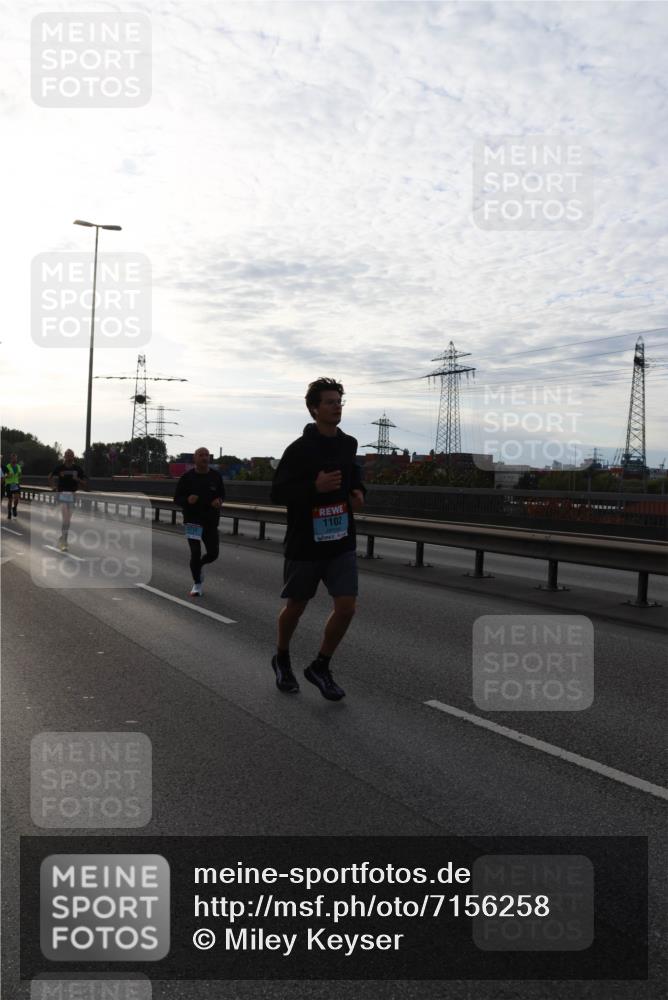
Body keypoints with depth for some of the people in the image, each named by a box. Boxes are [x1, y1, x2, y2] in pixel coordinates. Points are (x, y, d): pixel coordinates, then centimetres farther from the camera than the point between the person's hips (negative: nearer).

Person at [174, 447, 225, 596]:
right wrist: (187, 500, -21)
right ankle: (197, 584, 7)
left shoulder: (216, 476, 3)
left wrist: (219, 501, -8)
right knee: (195, 552, -10)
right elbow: (177, 498, 1)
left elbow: (222, 494, 16)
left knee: (213, 553, 5)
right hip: (192, 521, -3)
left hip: (211, 521, 3)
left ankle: (198, 566, 39)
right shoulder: (187, 477, -4)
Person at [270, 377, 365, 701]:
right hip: (304, 544, -4)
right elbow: (277, 493, -13)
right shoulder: (299, 449, -12)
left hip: (341, 543, 4)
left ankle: (320, 668, 15)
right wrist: (315, 486, -26)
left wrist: (358, 491, 5)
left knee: (346, 608, -6)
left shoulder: (348, 444, 5)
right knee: (295, 607, 13)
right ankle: (282, 659, 40)